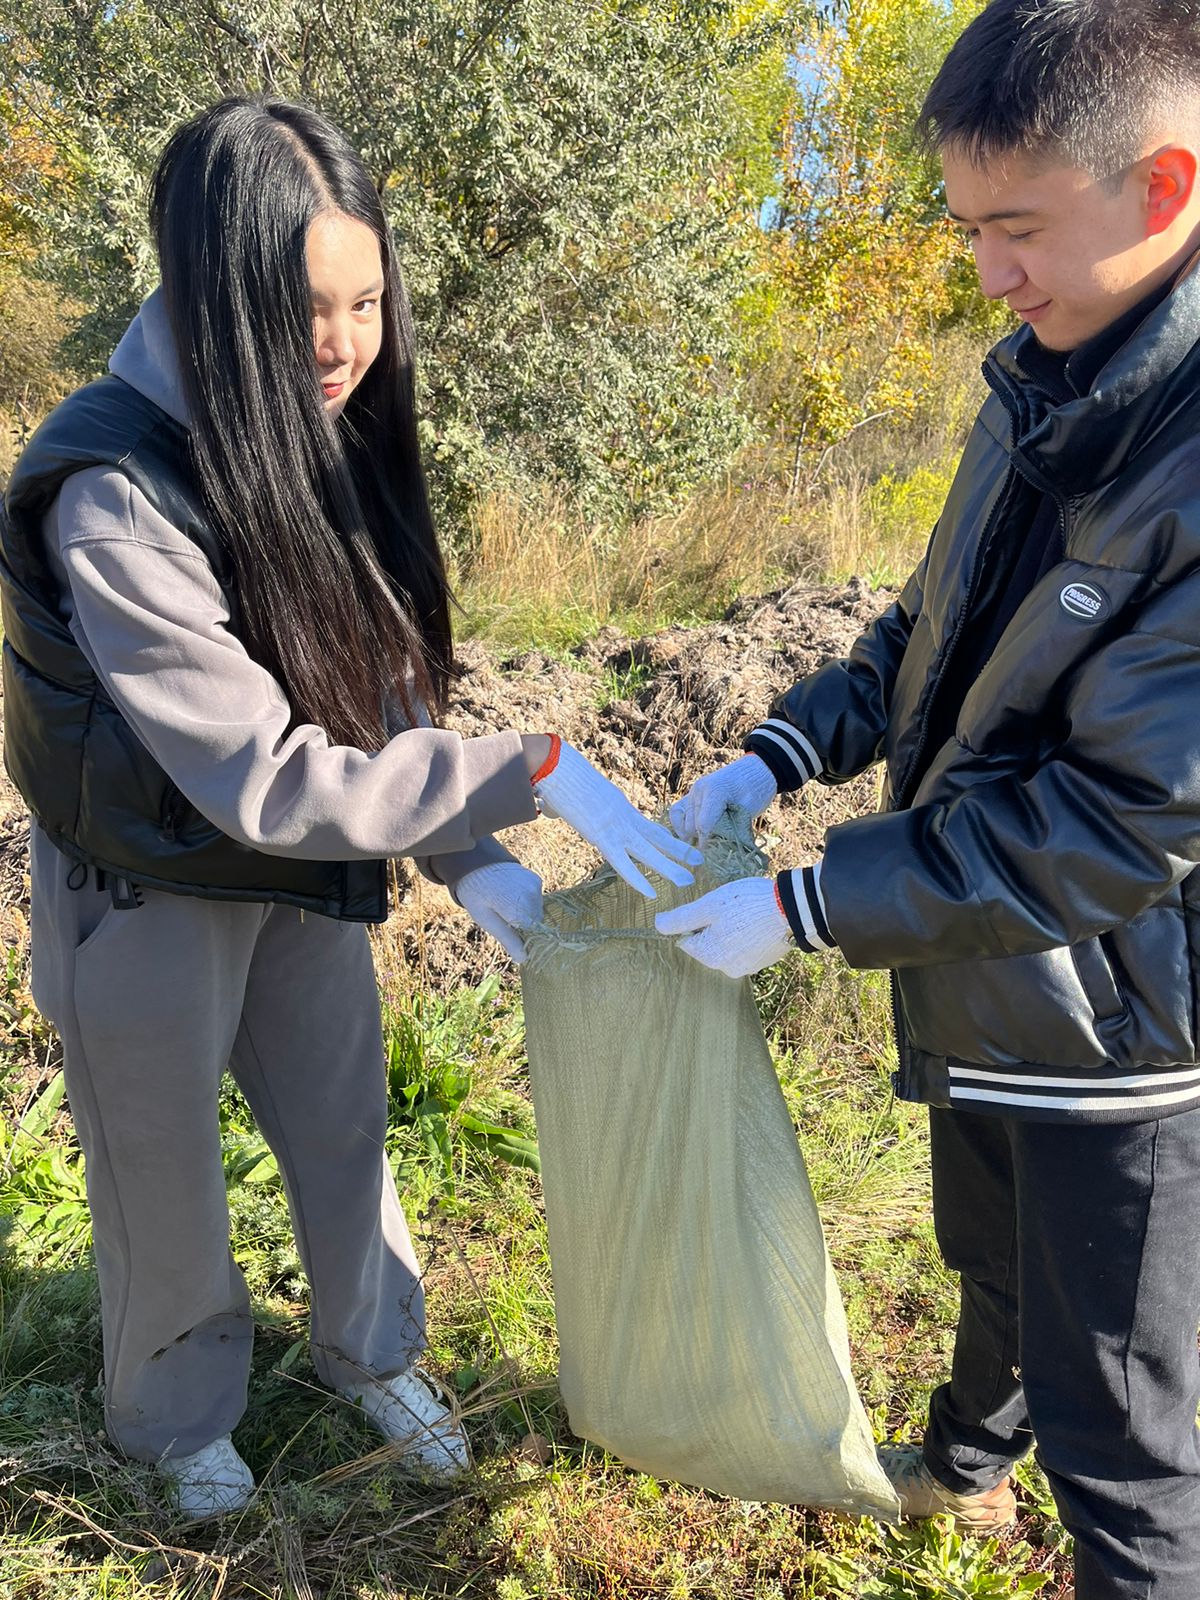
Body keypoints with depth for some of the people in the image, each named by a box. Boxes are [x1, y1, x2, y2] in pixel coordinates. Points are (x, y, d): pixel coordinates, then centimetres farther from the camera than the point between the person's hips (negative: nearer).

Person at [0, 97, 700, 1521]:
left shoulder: (325, 439, -7)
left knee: (345, 1136, 21)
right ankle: (178, 1418, 47)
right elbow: (264, 779, -33)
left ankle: (371, 1354, 50)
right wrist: (535, 771, -32)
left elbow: (375, 692, -2)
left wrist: (469, 860, -13)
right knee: (164, 1188, 17)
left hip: (306, 874, 6)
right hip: (151, 903, -5)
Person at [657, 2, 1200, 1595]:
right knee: (994, 1270, 32)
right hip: (985, 982, 8)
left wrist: (807, 905, -24)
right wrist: (776, 757, -3)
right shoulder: (1049, 377, -1)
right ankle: (965, 1463, 60)